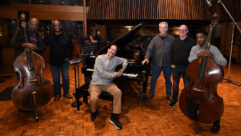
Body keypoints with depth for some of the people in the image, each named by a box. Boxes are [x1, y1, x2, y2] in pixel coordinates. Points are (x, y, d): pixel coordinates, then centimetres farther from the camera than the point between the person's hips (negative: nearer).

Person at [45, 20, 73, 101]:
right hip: (53, 62, 1)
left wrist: (69, 57, -4)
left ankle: (66, 93, 23)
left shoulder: (66, 37, -1)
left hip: (64, 61, -1)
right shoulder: (49, 37, 1)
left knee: (65, 78, 6)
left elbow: (70, 47, 5)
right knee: (55, 79, 9)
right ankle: (57, 94, 25)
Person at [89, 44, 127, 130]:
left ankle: (114, 117, -12)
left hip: (108, 83, 4)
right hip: (96, 83, -3)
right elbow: (102, 73, -19)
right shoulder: (99, 58, -10)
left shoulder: (115, 59, 4)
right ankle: (94, 112, 9)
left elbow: (125, 60, 24)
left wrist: (123, 68, 6)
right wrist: (115, 75, -13)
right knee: (93, 99, -30)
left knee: (118, 92, -24)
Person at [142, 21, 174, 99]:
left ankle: (168, 94, 32)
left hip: (168, 64, 0)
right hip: (156, 63, 0)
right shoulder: (155, 39, -2)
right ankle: (151, 93, 28)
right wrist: (147, 58, -23)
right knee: (154, 79, 9)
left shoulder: (172, 39, -2)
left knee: (168, 79, 15)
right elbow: (150, 49, -9)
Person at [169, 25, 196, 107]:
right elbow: (171, 53, 9)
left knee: (187, 85, 8)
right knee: (175, 84, 13)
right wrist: (172, 63, 0)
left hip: (187, 67, -3)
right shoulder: (175, 41, 6)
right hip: (176, 67, 3)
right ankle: (174, 100, 29)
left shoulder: (191, 41, -5)